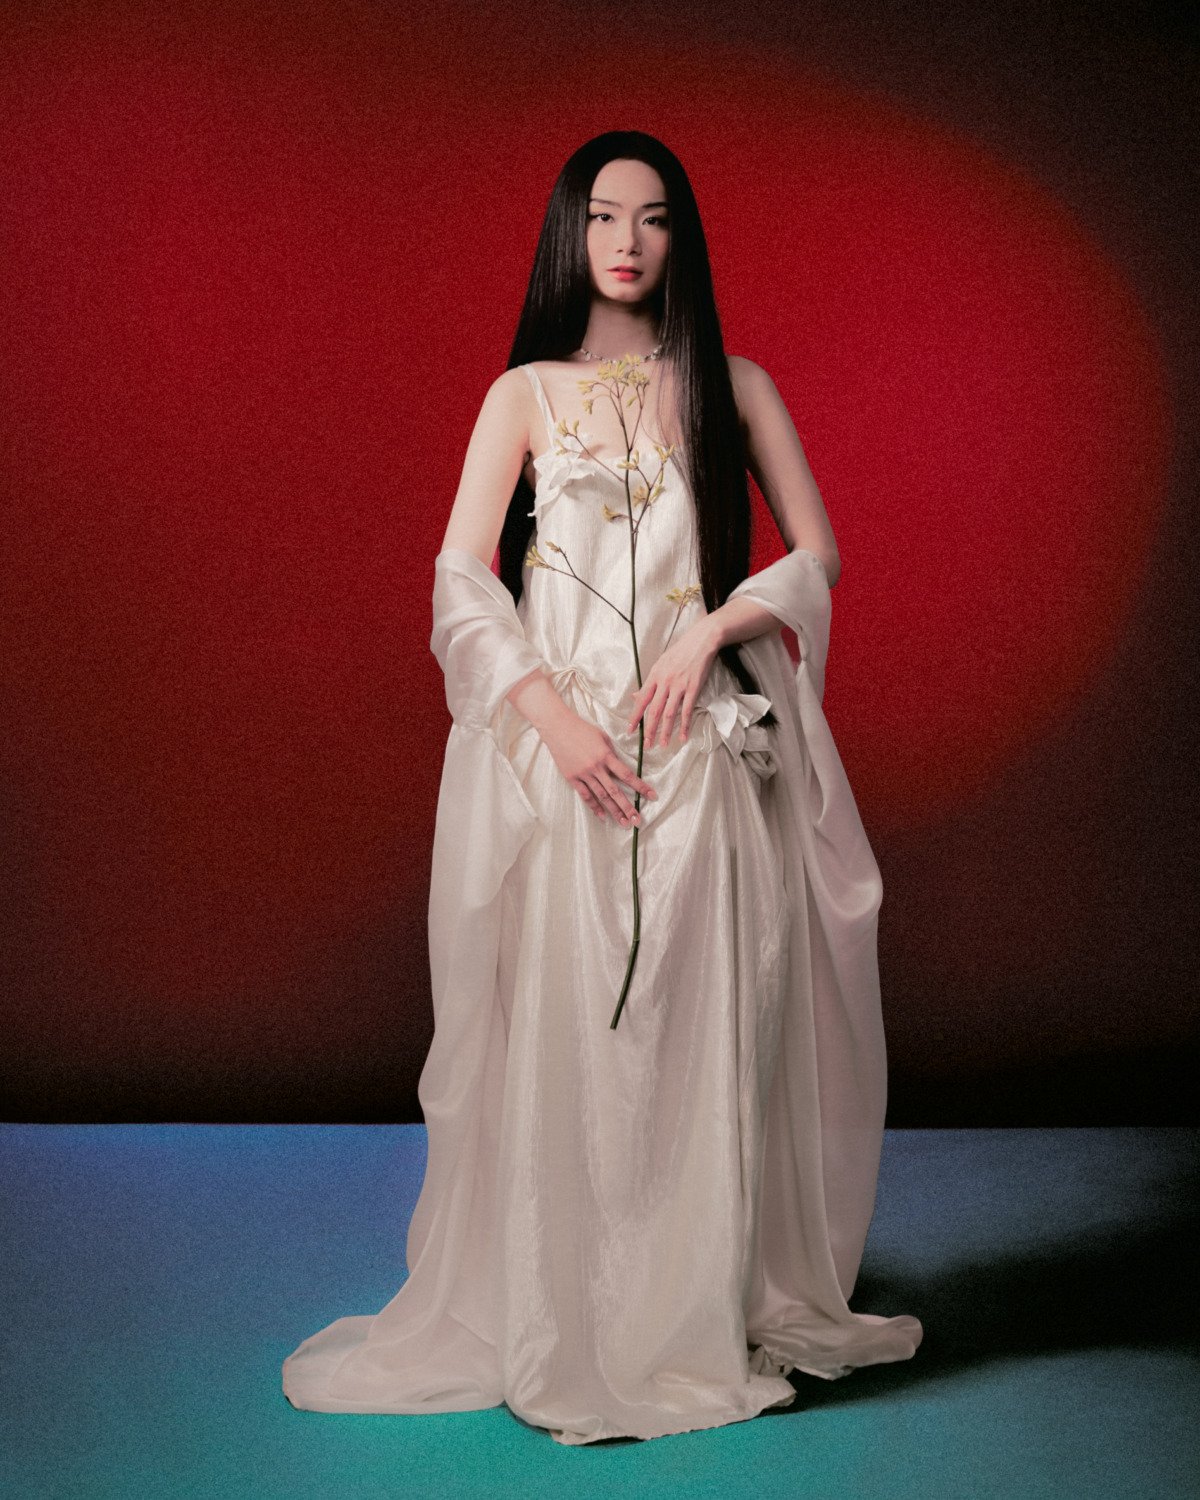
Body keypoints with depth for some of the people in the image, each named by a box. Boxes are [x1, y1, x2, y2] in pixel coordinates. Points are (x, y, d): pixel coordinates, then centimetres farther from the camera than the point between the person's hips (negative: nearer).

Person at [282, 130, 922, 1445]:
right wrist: (551, 716, -13)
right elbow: (460, 578, 0)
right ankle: (556, 1326, 10)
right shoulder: (526, 393, 9)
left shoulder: (734, 387, 12)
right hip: (554, 739, 0)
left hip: (702, 742, 1)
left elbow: (816, 555, 8)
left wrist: (707, 634, -9)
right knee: (558, 1024, -2)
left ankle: (704, 1313, 14)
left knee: (702, 1027, 1)